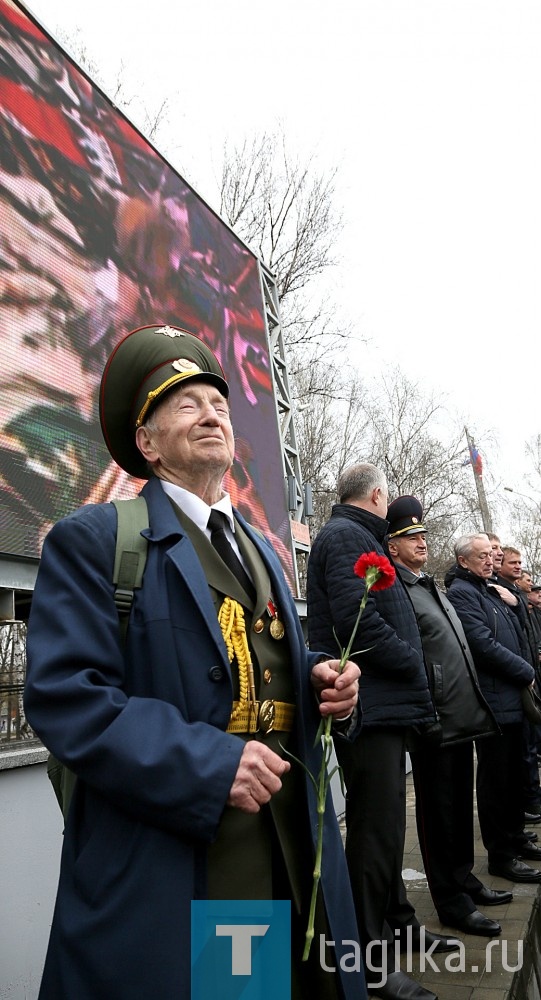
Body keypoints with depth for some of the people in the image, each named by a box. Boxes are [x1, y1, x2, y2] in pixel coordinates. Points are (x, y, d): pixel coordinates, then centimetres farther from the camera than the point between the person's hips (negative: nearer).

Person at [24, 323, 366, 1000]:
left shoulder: (259, 548, 17)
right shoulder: (93, 539, -6)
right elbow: (64, 696, -16)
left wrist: (322, 680, -1)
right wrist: (209, 766, -23)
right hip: (169, 868, -6)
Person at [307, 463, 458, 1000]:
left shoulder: (352, 535, 20)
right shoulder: (347, 536, -13)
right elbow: (358, 620, -25)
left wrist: (410, 681, 14)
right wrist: (413, 665, -13)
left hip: (381, 708, 11)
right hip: (371, 708, -11)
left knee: (384, 824, 21)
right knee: (377, 830, -3)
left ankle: (396, 922, 37)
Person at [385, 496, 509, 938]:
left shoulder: (434, 589, 18)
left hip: (463, 716, 9)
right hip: (434, 720, -9)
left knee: (461, 806, 19)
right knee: (439, 811, 3)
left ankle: (464, 879, 34)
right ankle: (451, 900, 15)